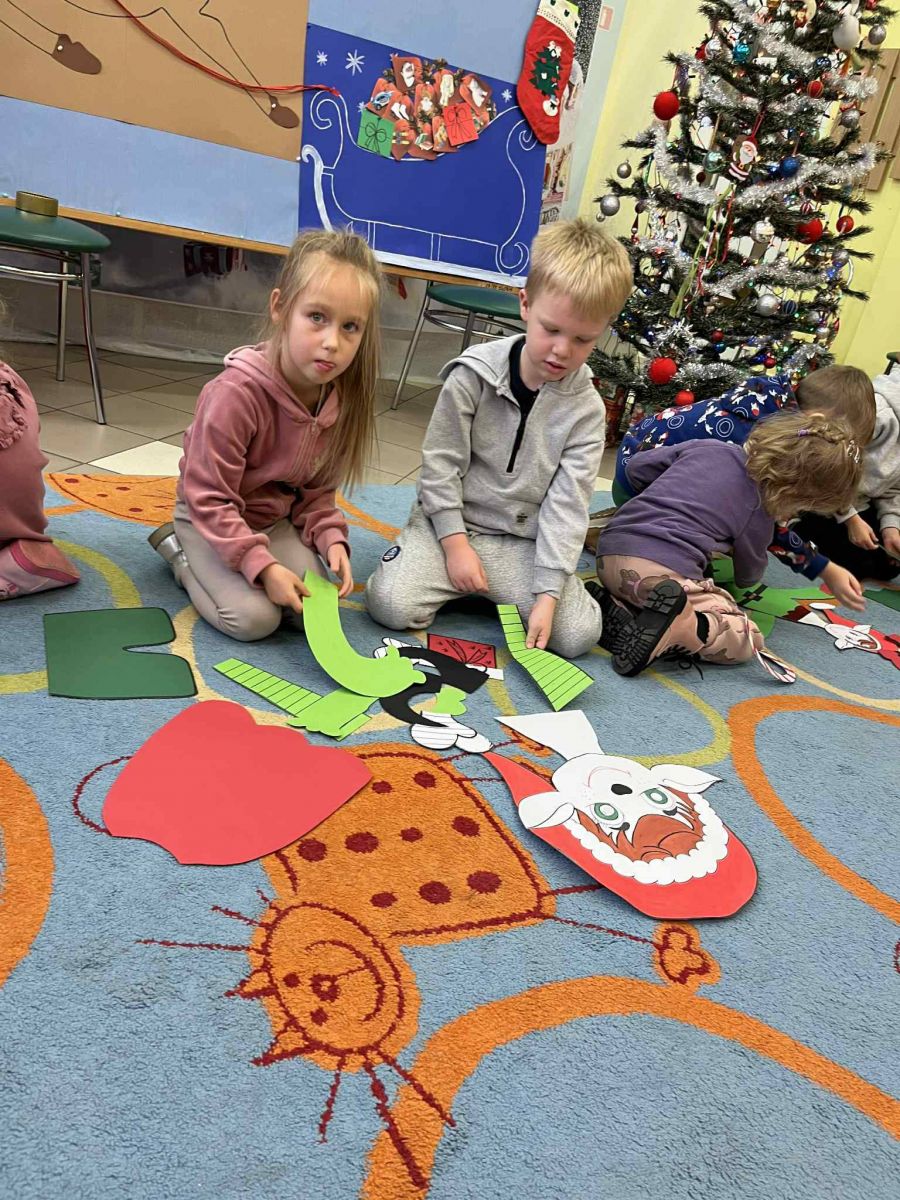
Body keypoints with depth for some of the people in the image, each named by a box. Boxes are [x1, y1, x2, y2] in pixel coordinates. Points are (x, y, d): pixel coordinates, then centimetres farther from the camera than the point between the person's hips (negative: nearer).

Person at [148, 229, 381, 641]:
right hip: (209, 519, -5)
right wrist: (262, 565, -31)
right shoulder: (237, 392, -30)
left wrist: (331, 538, -16)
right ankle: (179, 550, 6)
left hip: (276, 520, 6)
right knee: (253, 618, -21)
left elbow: (318, 489, 1)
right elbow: (208, 500, -25)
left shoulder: (340, 397, -11)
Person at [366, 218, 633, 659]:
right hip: (450, 520, -1)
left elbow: (567, 505, -9)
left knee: (580, 634, -14)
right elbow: (439, 463, -6)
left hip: (521, 540, 2)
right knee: (391, 604, -24)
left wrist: (547, 593, -17)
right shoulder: (475, 375, -10)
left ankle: (499, 589, 10)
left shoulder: (585, 409, -5)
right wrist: (454, 541, -15)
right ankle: (459, 579, 6)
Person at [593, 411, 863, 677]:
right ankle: (683, 627, -22)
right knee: (748, 639, 6)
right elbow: (747, 577, 22)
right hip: (664, 573, -5)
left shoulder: (709, 447, 15)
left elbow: (637, 466, 23)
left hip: (608, 553, 6)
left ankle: (617, 608, 2)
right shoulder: (759, 512, 5)